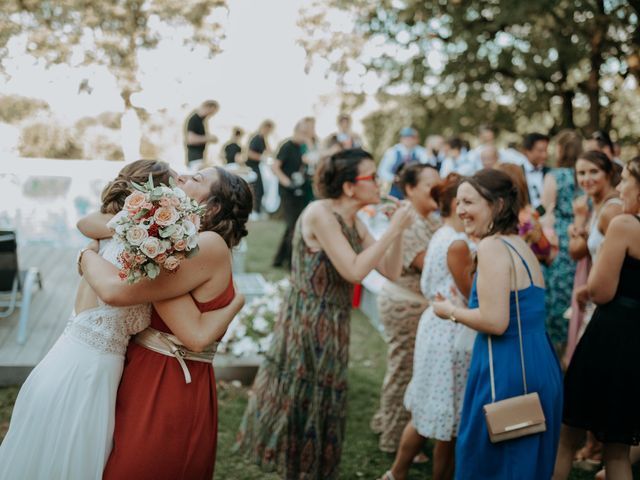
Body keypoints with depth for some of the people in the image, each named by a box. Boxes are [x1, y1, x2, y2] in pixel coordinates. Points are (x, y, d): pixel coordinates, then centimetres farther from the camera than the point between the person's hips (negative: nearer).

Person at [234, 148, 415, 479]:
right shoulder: (320, 213, -18)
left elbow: (391, 271, 5)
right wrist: (391, 230, -20)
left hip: (332, 326, 8)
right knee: (302, 404, 6)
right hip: (307, 324, -8)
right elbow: (353, 271, -24)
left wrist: (398, 230, -8)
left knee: (322, 406, 19)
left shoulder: (352, 221, 6)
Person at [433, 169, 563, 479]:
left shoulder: (492, 246, -15)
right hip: (539, 370, 9)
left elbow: (495, 322, -21)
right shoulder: (521, 245, 13)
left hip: (507, 374, -9)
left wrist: (451, 312, -6)